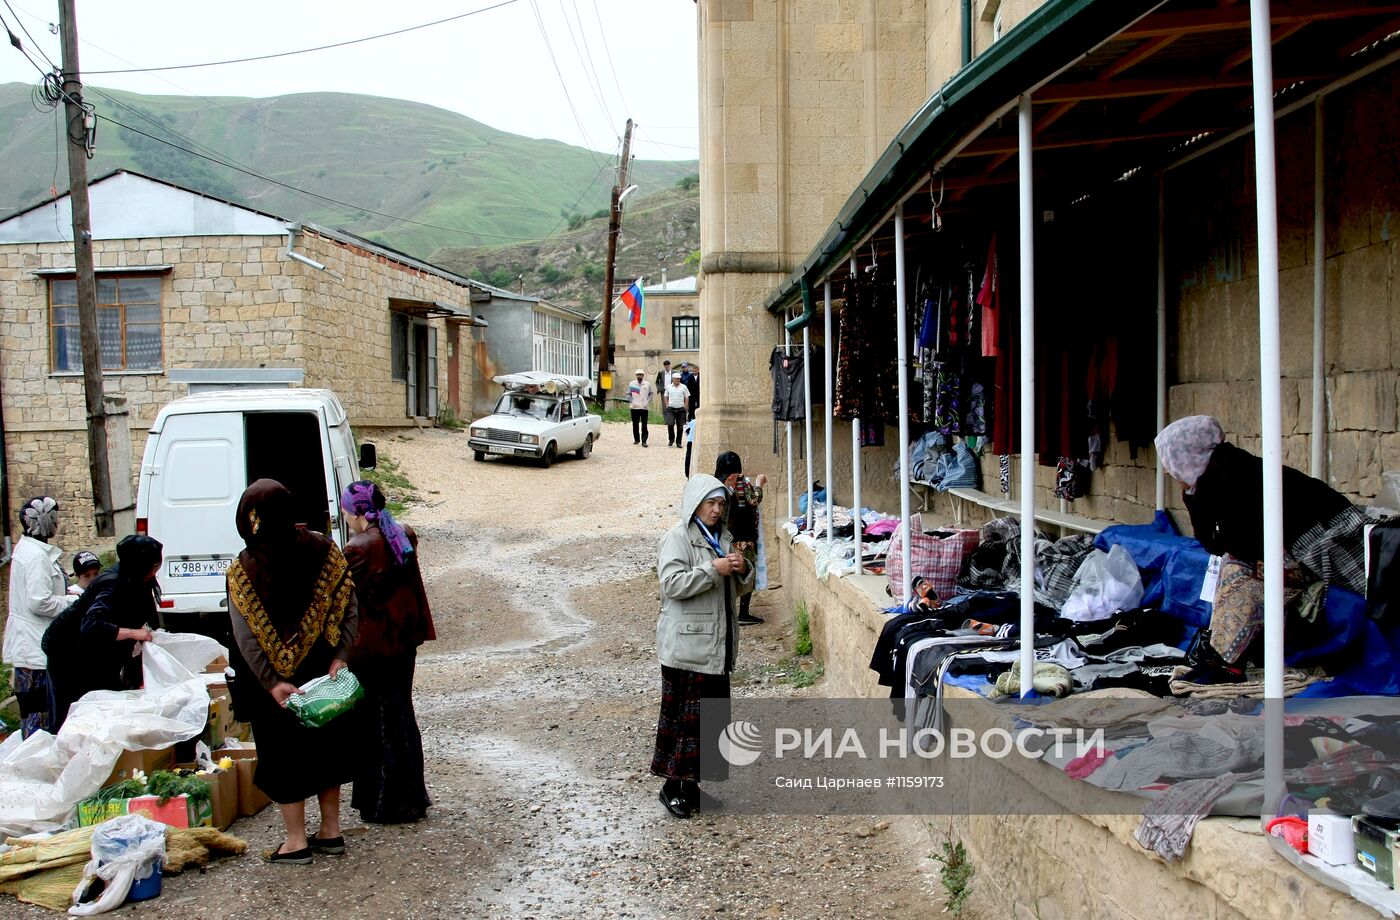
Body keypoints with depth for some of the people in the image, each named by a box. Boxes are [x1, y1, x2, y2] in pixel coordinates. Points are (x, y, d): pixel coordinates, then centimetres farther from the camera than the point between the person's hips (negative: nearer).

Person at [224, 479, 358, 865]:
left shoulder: (242, 571, -14)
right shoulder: (323, 551, -6)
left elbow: (246, 637, -17)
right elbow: (349, 609, -8)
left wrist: (272, 683, -17)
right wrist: (339, 658, -9)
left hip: (274, 683, -3)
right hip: (323, 673, 3)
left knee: (284, 753, 10)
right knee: (326, 746, 17)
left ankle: (296, 841, 17)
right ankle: (331, 831, 25)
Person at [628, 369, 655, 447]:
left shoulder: (647, 384, 6)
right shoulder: (632, 384, 6)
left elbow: (651, 393, 11)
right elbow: (628, 394, 8)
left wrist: (648, 401, -2)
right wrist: (631, 402, -5)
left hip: (644, 407, -1)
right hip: (635, 407, 1)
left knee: (644, 425, -4)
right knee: (635, 424, 6)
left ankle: (644, 441, -4)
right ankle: (636, 439, 18)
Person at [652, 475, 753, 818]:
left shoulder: (723, 538, 16)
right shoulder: (677, 538, -8)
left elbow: (742, 587, 20)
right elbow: (672, 583, -20)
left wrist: (743, 569, -2)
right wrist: (714, 569, -22)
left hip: (718, 644, 8)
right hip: (687, 644, -8)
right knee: (681, 713, -5)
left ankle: (690, 782, 21)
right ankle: (672, 785, 4)